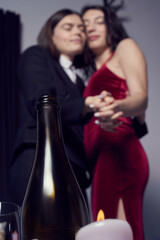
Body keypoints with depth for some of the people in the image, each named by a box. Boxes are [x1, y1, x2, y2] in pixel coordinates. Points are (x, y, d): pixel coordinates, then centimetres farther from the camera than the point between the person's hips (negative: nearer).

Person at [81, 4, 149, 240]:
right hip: (100, 155, 8)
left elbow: (141, 97, -8)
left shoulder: (125, 46, 11)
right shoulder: (93, 74, 31)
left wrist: (117, 107, -27)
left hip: (118, 149, -7)